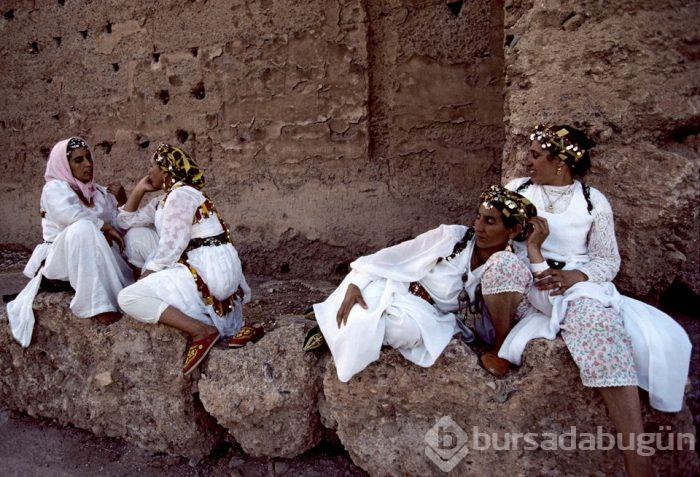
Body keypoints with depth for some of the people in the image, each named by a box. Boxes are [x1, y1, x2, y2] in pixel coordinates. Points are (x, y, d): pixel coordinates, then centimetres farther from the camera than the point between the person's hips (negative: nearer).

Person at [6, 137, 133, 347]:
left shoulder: (100, 192, 13)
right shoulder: (54, 188, -5)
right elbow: (70, 214, -26)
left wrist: (122, 200, -6)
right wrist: (104, 226, -19)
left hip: (94, 262, 6)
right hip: (60, 263, -6)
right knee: (83, 227, -36)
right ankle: (95, 305, -40)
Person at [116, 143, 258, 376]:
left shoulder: (180, 195, -12)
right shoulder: (165, 200, 19)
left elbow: (170, 248, -17)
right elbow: (126, 221, 24)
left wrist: (145, 277, -5)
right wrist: (139, 189, 17)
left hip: (209, 270, -10)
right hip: (202, 267, 10)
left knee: (127, 298, -13)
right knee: (137, 234, 15)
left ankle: (202, 331, -21)